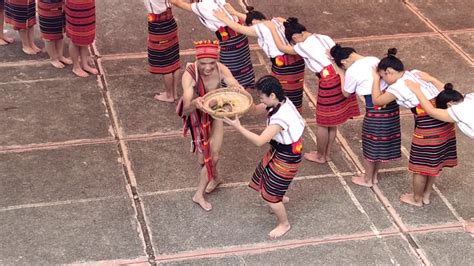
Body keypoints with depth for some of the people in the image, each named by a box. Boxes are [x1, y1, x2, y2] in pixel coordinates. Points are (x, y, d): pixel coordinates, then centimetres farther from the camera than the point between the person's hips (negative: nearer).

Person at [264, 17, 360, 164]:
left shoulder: (304, 46, -6)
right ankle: (326, 154, 33)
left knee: (323, 123, 11)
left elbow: (281, 47, 5)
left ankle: (320, 156, 26)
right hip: (341, 76, 8)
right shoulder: (325, 37, 14)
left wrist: (272, 28, 16)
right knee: (332, 122, 20)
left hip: (329, 82, -8)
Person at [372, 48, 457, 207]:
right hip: (444, 120, 8)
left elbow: (376, 100, 7)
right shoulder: (417, 73, 12)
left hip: (427, 125, -8)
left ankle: (417, 199, 30)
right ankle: (426, 195, 39)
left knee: (421, 165, 13)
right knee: (434, 161, 22)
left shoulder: (396, 87, -8)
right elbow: (444, 89, 11)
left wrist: (376, 79, 15)